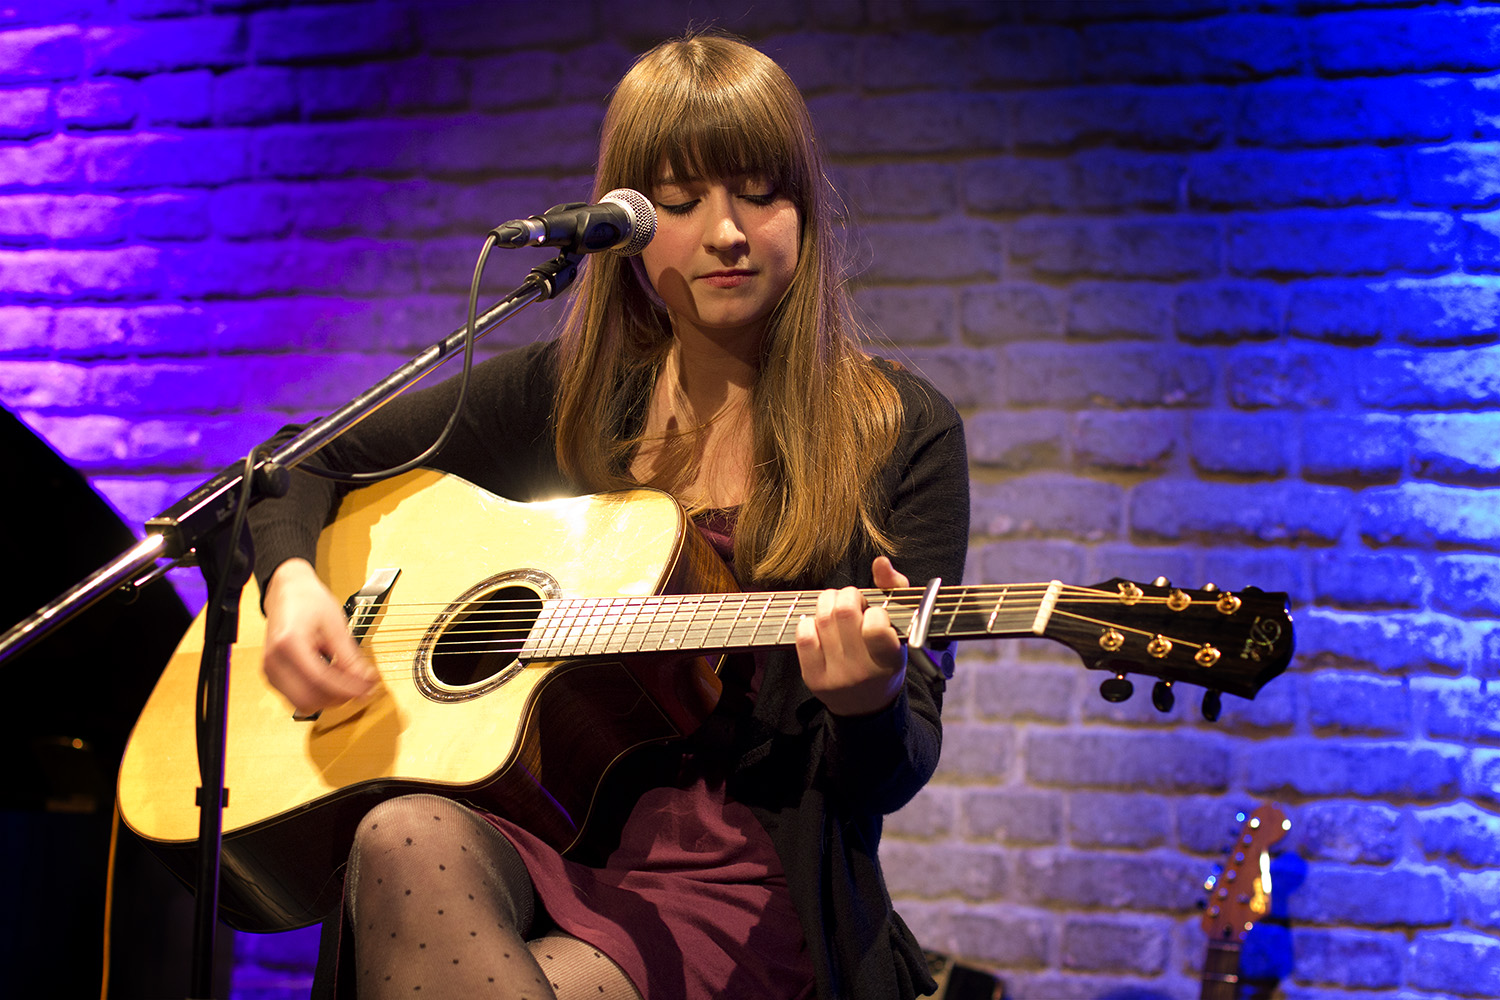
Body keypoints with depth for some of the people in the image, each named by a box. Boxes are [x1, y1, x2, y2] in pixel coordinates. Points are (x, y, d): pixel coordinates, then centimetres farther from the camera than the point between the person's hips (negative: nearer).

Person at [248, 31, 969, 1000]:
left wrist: (871, 704, -28)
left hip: (739, 883, -3)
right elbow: (305, 462, 19)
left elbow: (888, 782, -3)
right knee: (405, 839, -31)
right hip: (535, 832, 4)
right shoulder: (565, 396, 10)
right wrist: (293, 581, -3)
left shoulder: (900, 433, 2)